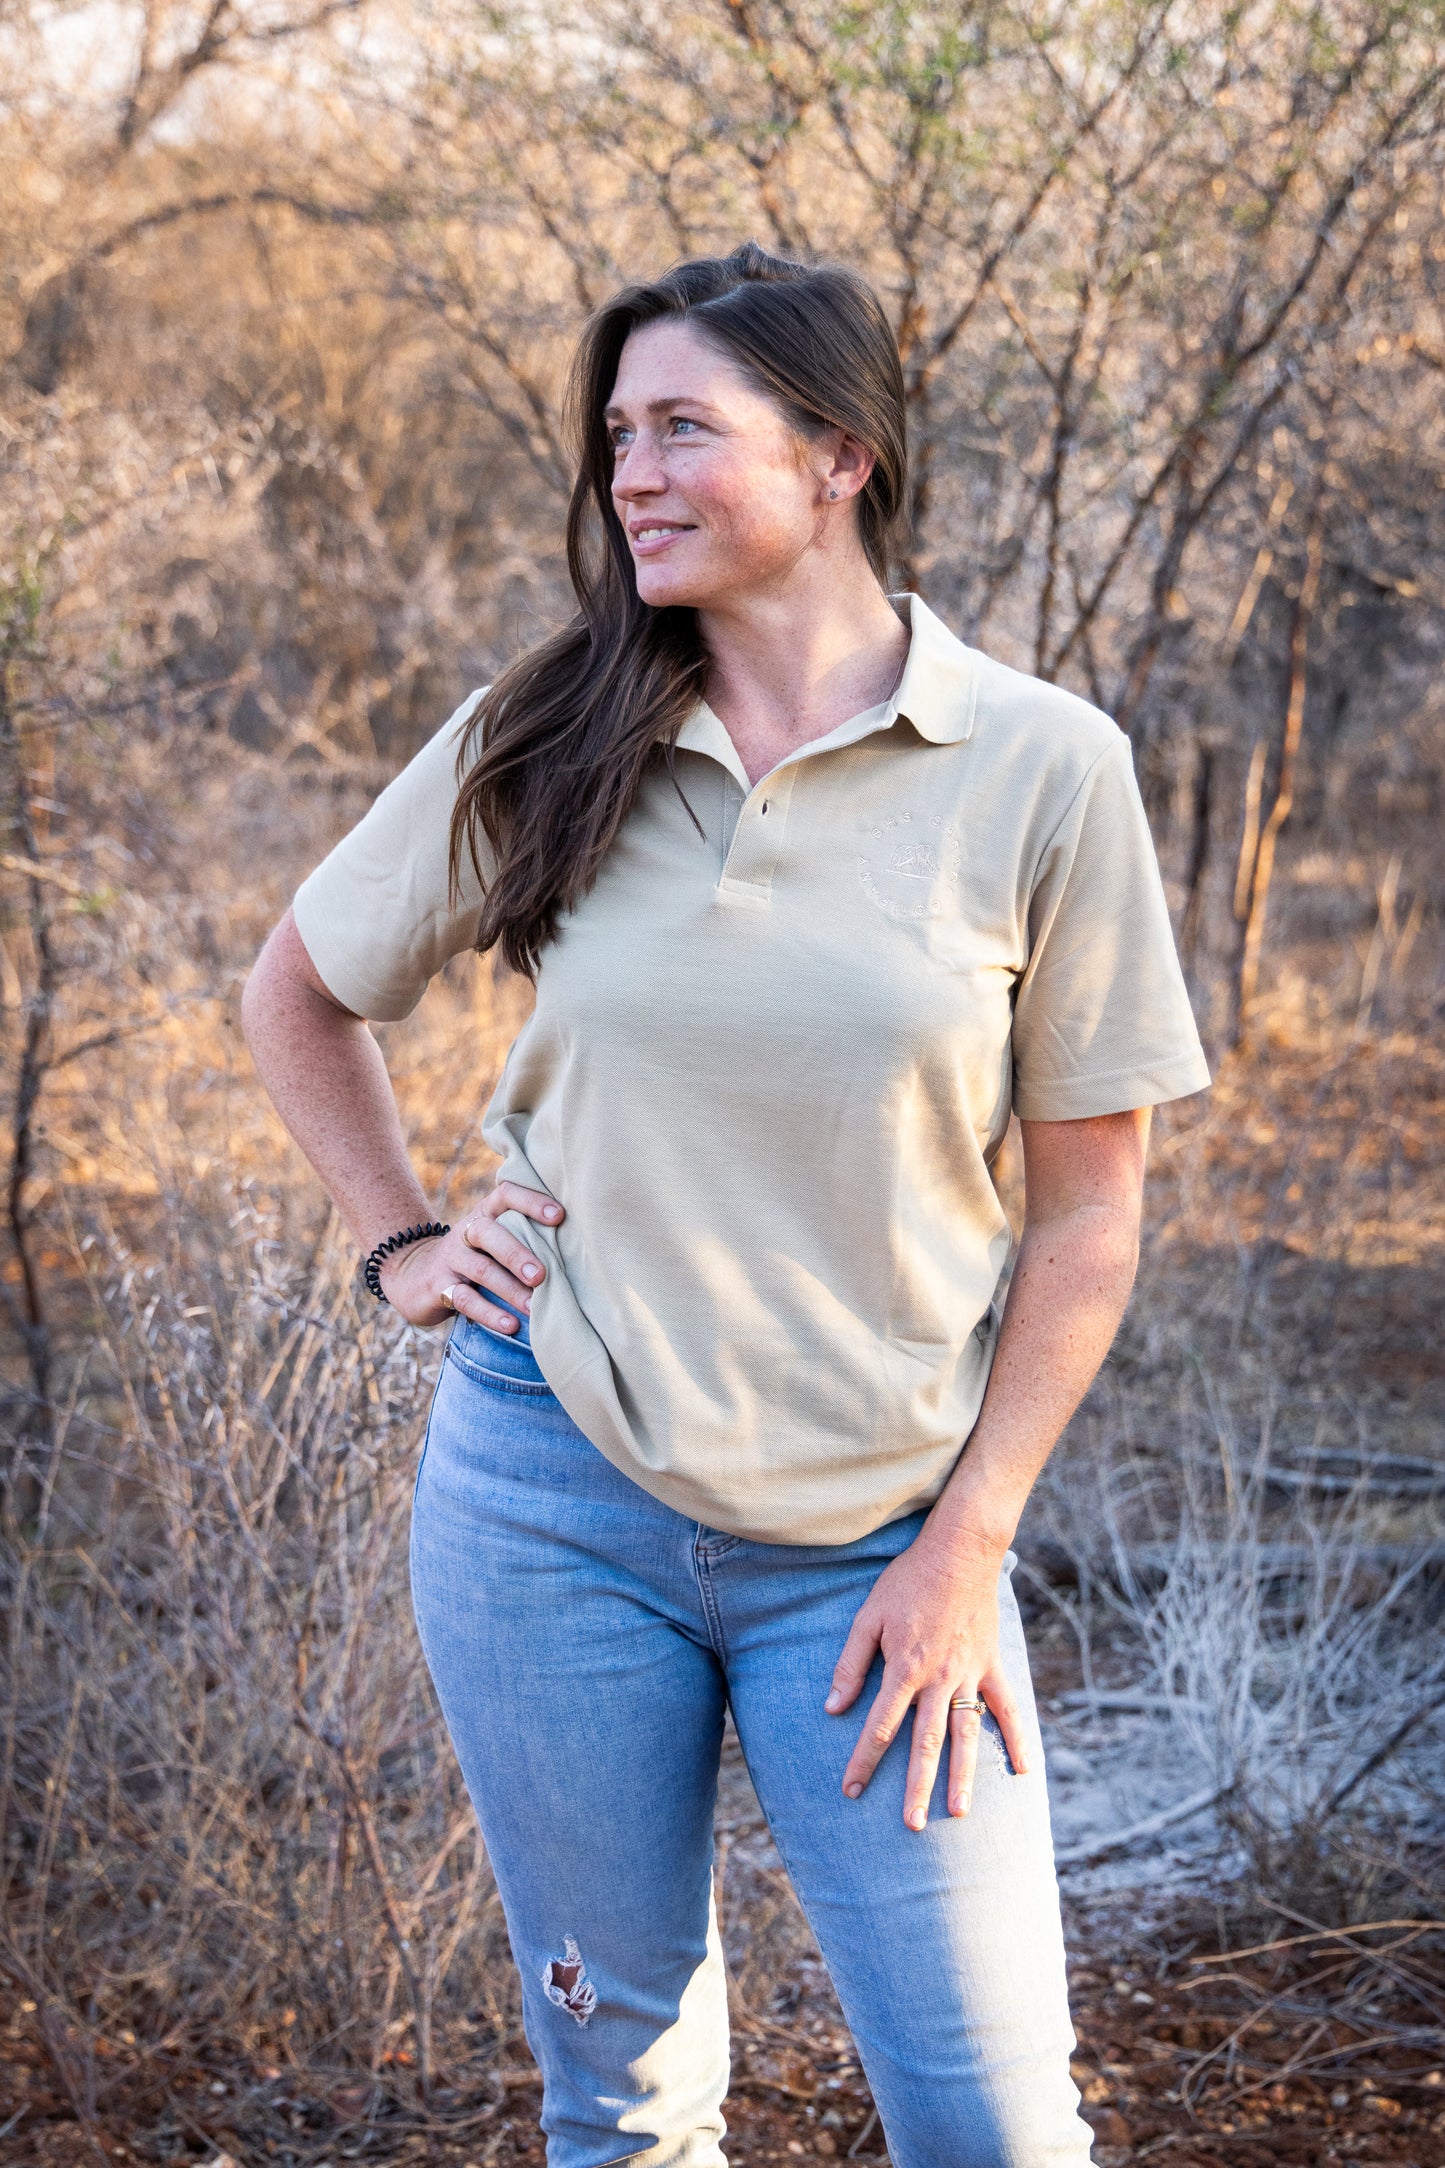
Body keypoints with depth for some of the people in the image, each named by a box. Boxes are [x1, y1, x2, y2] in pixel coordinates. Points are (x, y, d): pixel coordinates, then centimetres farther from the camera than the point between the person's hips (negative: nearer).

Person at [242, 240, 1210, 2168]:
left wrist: (967, 1545, -6)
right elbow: (300, 994, 17)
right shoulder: (540, 749, 0)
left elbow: (1087, 1214, -2)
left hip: (876, 1542, -1)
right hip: (555, 1493, 2)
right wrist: (399, 1246, 6)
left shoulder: (1042, 770, -6)